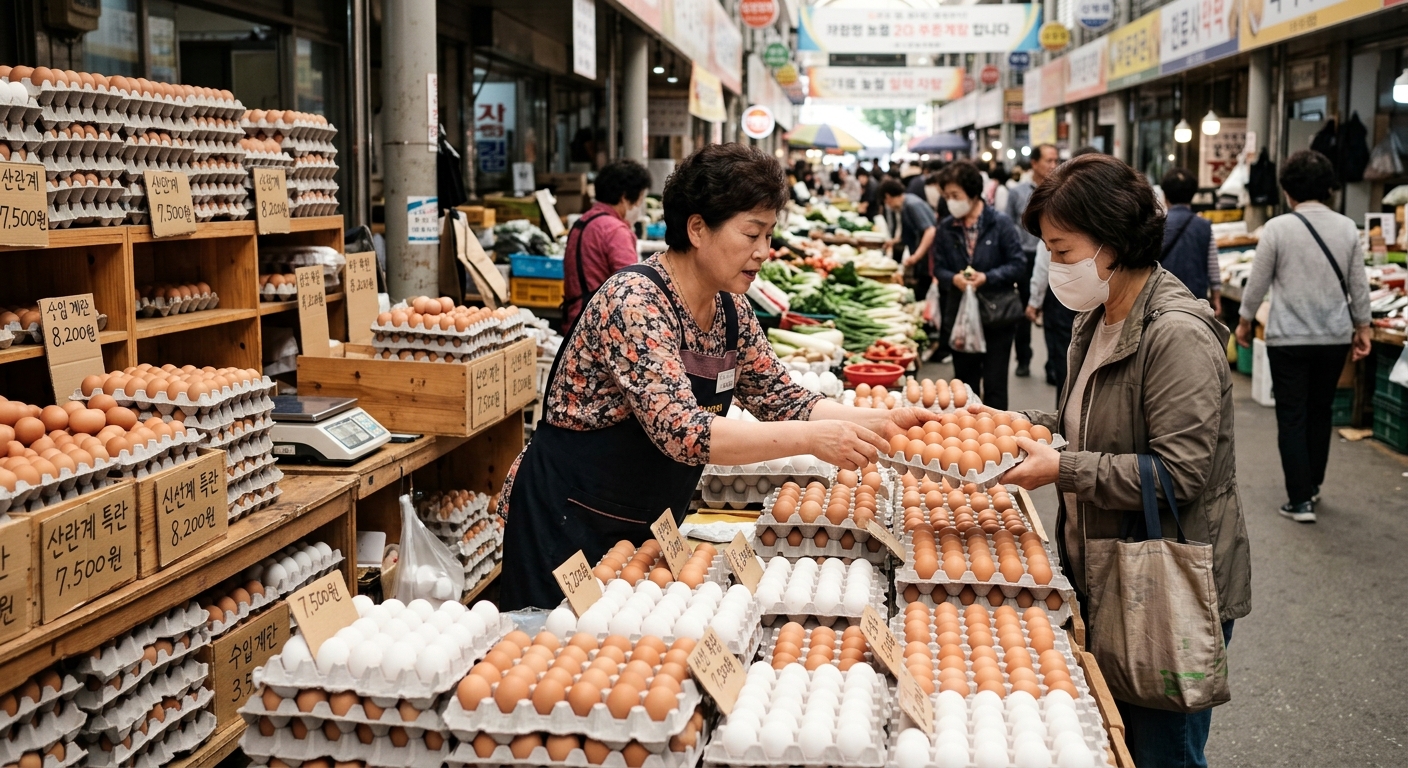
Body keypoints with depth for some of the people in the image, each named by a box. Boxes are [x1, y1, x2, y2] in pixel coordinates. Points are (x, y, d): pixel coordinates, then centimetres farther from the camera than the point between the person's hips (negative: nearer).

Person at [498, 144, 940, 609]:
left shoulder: (731, 310, 1)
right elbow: (682, 432, -33)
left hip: (647, 527, 8)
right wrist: (812, 439, -36)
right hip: (569, 523, -7)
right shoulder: (634, 300, -24)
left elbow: (783, 401, 5)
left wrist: (883, 421, -9)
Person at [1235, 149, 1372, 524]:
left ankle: (1300, 499, 2)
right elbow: (1359, 285, 5)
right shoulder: (1347, 228, 0)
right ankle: (1313, 485, 31)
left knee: (1292, 418, 3)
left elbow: (1257, 282, -5)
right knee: (1320, 413, 18)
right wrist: (1362, 328, 18)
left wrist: (1245, 321, 10)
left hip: (1289, 338, -4)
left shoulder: (1278, 228, -11)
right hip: (1335, 337, 4)